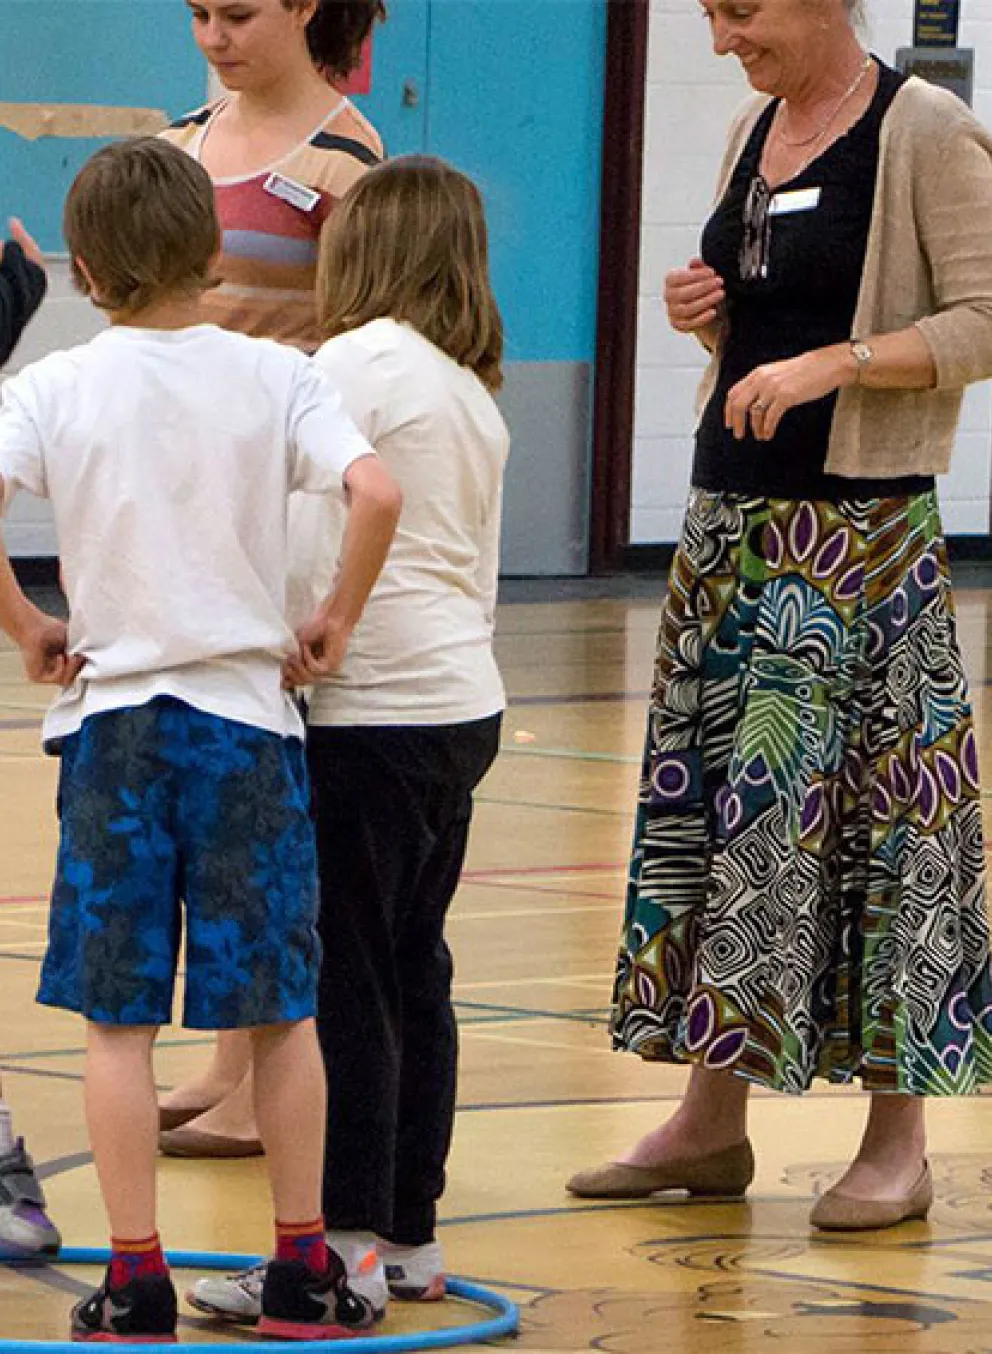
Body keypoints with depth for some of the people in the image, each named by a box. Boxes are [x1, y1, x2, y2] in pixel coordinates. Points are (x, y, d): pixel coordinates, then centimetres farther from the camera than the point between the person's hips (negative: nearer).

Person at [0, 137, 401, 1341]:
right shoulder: (273, 378, -2)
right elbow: (376, 493, -16)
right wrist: (336, 621, -2)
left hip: (112, 720, 0)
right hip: (246, 714, 1)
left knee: (117, 1019, 4)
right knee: (282, 1009, 9)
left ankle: (136, 1281, 2)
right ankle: (302, 1270, 13)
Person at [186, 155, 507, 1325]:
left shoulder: (355, 363, -11)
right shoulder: (473, 391, 15)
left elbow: (312, 544, -16)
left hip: (372, 710, -9)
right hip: (464, 703, 9)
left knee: (346, 980, -5)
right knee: (415, 975, 12)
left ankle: (349, 1243, -4)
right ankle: (410, 1234, 16)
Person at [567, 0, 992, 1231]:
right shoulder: (752, 133, 12)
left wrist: (831, 364, -22)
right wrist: (707, 320, 1)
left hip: (864, 534, -8)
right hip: (734, 517, 8)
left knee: (876, 808, -5)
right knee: (710, 804, 7)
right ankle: (711, 1123, 14)